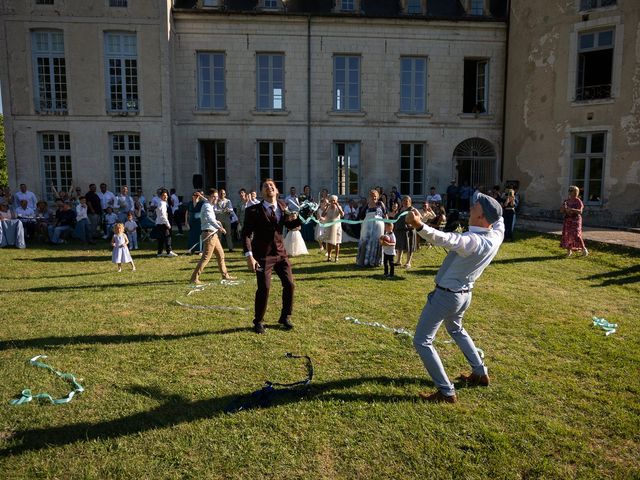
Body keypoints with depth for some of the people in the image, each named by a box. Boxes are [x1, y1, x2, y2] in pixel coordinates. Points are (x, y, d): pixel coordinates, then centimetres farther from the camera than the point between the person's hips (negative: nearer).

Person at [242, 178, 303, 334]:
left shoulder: (282, 206, 4)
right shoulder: (253, 211, -10)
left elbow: (290, 225, 17)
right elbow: (246, 234, -11)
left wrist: (300, 218, -5)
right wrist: (249, 256, -21)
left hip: (280, 252, 5)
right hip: (263, 255, -5)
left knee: (289, 285, 6)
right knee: (264, 288, -6)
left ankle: (285, 317, 26)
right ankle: (258, 321, 15)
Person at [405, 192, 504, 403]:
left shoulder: (473, 241, -32)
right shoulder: (496, 236, -7)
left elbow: (445, 239, -51)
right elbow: (498, 219, 18)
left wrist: (419, 225, -63)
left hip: (446, 295, -9)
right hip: (465, 294, 9)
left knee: (422, 341, -1)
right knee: (456, 330, 35)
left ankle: (446, 392, 1)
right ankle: (480, 373, 44)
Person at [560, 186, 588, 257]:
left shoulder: (578, 201, -6)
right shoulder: (567, 201, 9)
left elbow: (580, 211, -16)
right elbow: (561, 211, 7)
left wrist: (571, 209, -30)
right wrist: (564, 207, -15)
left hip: (575, 220, -5)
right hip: (567, 220, 5)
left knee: (576, 235, -11)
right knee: (567, 235, -1)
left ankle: (584, 249, 7)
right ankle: (569, 251, 9)